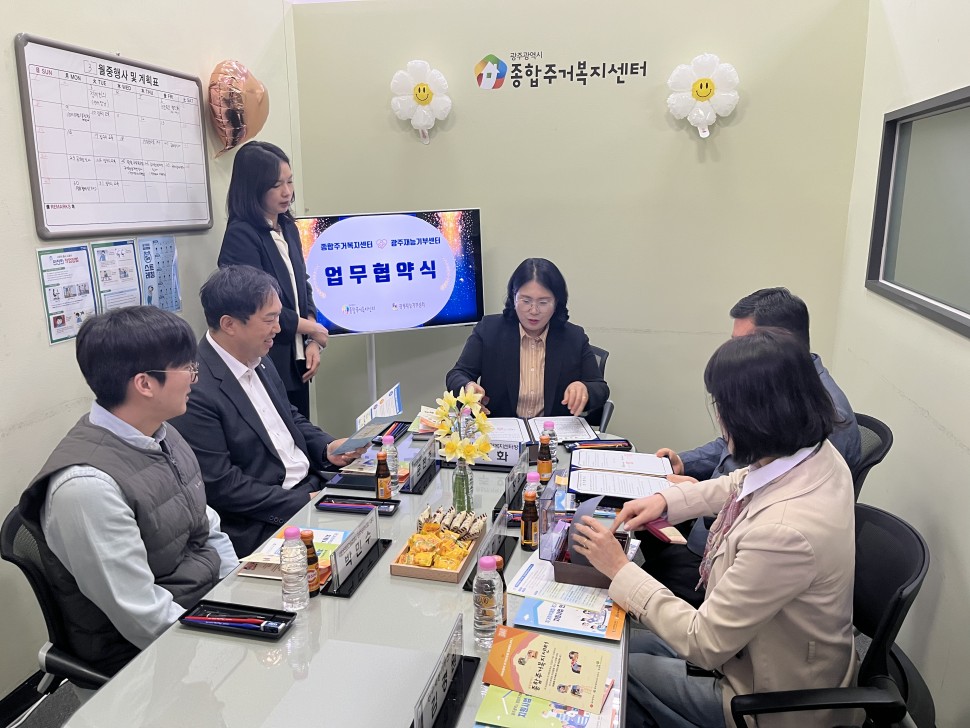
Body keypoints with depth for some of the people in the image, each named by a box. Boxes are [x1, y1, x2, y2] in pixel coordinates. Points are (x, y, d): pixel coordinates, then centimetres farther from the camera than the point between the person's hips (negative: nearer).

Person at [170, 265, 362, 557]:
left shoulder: (260, 362, 7)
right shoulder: (196, 390, -20)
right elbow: (220, 486, -20)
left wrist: (327, 447, 0)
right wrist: (302, 503, -20)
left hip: (313, 485, 8)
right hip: (266, 523, -8)